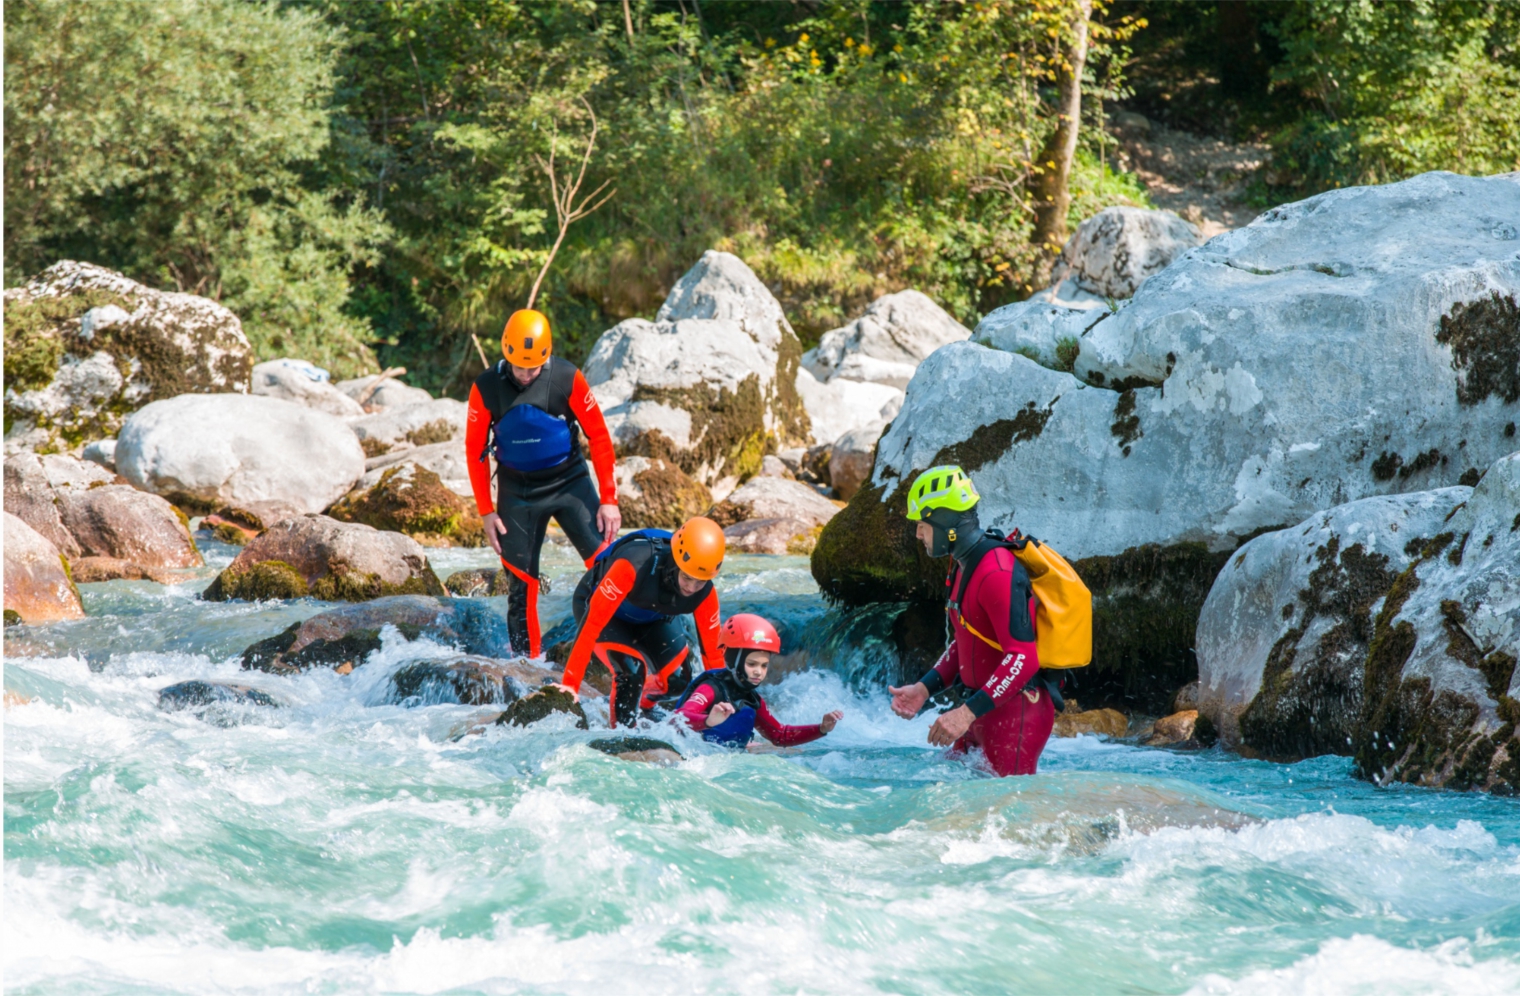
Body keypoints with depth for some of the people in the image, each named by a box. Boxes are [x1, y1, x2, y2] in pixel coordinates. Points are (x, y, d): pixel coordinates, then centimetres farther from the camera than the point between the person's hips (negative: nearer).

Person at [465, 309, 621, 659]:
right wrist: (486, 511, -3)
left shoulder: (567, 378, -16)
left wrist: (608, 499, -10)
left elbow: (599, 437, -8)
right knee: (521, 584, 2)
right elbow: (475, 451, -2)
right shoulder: (486, 389, -14)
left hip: (570, 482, -1)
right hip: (518, 493, 1)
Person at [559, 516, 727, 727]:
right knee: (631, 671, -27)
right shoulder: (635, 565, -43)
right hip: (596, 605, -5)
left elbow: (712, 652, -14)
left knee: (678, 680, -7)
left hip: (653, 619, 5)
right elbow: (592, 624, -41)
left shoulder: (704, 593, -27)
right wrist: (569, 686, -42)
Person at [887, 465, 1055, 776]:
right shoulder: (965, 567, 13)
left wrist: (968, 713, -32)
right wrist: (924, 689, 10)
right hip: (984, 710, 10)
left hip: (1015, 712, -10)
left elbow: (1023, 659, -28)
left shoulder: (998, 574, -21)